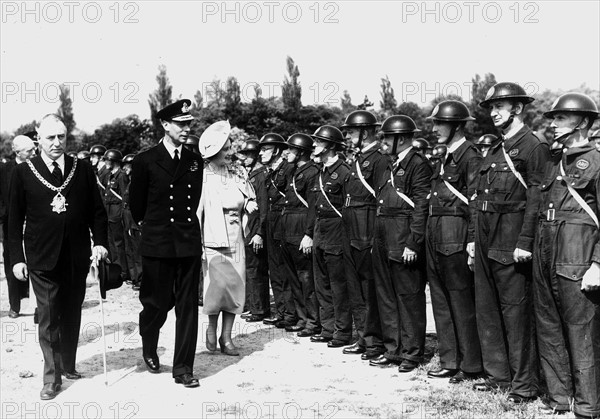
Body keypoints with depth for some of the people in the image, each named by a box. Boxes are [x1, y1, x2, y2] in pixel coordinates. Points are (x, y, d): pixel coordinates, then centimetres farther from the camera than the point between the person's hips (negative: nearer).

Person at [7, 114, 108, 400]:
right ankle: (52, 377, 9)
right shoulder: (23, 173, 0)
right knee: (48, 319, 0)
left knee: (72, 316, 13)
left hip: (77, 258, 2)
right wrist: (17, 258, -2)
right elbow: (14, 220, 2)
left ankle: (68, 365, 28)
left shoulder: (83, 170, 4)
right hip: (42, 259, -2)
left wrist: (100, 242, -5)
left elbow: (97, 211, 7)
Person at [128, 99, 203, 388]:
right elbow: (136, 203, 7)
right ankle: (149, 347, 36)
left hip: (189, 242, 3)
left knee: (188, 306, 2)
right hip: (157, 244, -3)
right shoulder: (145, 161, -3)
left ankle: (183, 368, 11)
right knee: (159, 301, 5)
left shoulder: (195, 162, 8)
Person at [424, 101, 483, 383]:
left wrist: (473, 241, -18)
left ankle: (471, 365, 11)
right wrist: (430, 231, 16)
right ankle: (449, 361, 23)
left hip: (455, 236, -9)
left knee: (462, 300, -1)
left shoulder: (470, 156, -9)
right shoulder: (445, 158, 18)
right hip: (435, 233, 9)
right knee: (441, 299, 13)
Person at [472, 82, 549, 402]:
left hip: (511, 242, -8)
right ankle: (497, 374, 24)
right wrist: (475, 238, 15)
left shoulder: (533, 147, -7)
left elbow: (536, 198, -15)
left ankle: (524, 383, 8)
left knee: (516, 312, -3)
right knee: (487, 309, 12)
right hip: (486, 240, 8)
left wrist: (525, 242, -20)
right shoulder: (494, 151, 18)